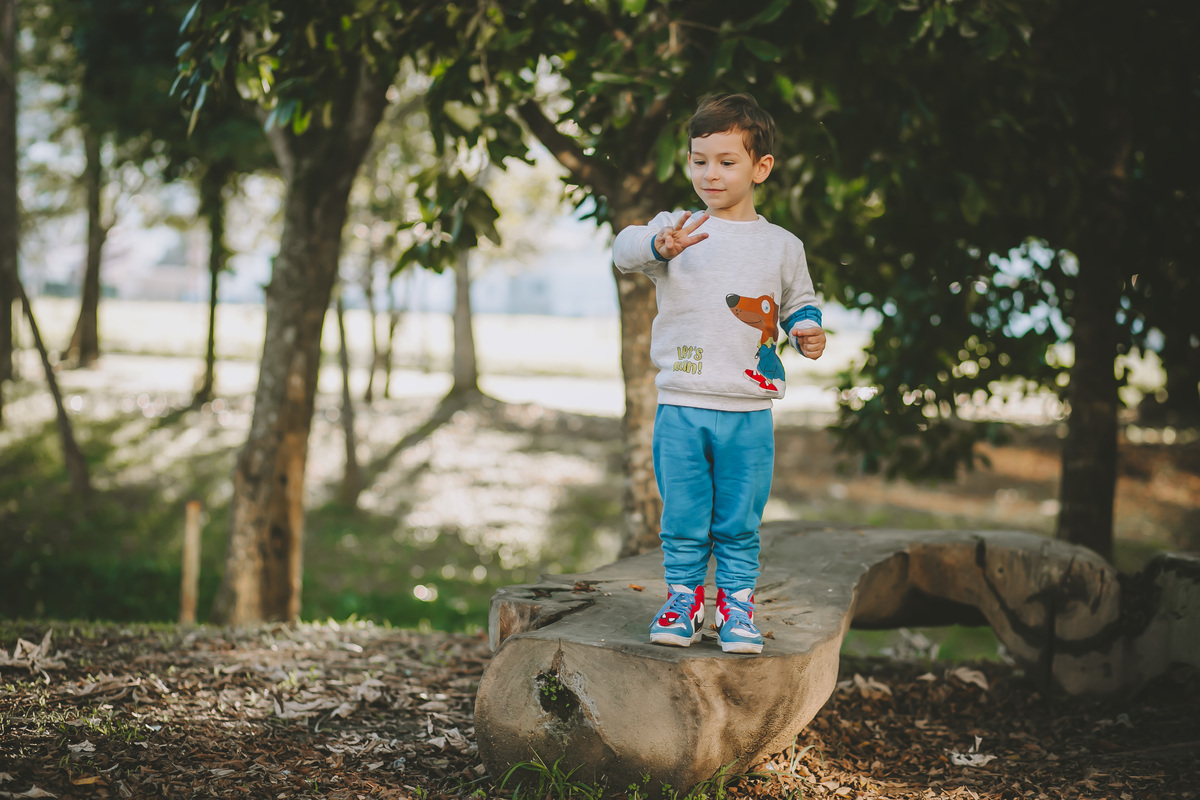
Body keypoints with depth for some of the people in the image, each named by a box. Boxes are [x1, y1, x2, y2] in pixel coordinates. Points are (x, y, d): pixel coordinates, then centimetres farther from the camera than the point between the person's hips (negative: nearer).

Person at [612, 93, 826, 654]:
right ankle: (683, 597, 21)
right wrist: (659, 245, -39)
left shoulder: (781, 246, 8)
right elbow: (624, 249, -17)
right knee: (682, 521, 6)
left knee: (739, 524, 6)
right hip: (681, 406, -1)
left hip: (749, 413, 1)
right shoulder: (677, 229, 1)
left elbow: (800, 302, 21)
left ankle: (737, 606, 19)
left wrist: (806, 332, -1)